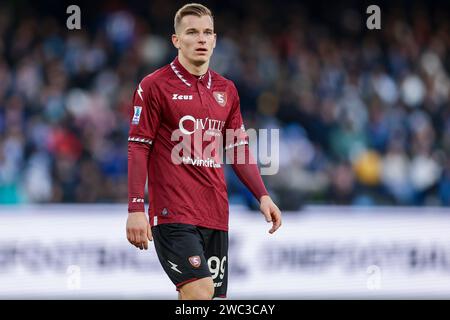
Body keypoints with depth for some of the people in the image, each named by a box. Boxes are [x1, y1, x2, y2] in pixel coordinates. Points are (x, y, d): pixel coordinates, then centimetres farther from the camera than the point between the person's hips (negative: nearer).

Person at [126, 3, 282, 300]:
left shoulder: (227, 90, 15)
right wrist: (136, 209, -13)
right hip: (173, 213, -6)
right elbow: (138, 148, -5)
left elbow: (239, 149, 20)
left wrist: (263, 196, 9)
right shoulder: (154, 86, -3)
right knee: (200, 292, -22)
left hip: (216, 215, 6)